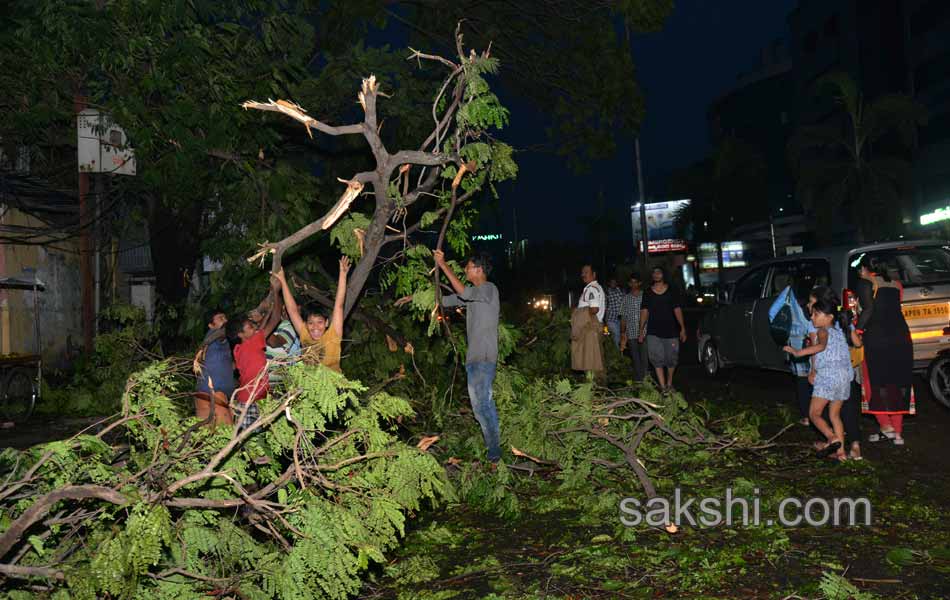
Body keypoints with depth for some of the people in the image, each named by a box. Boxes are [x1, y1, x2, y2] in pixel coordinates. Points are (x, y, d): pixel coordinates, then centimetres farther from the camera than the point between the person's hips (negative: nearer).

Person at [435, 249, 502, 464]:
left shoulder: (489, 289, -8)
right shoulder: (474, 293, 19)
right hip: (474, 357, 9)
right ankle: (493, 448, 14)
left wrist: (443, 265, -18)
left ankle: (494, 452, -7)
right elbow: (444, 300, 24)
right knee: (482, 403, 9)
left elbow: (462, 292, -23)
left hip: (484, 357, -9)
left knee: (483, 403, -12)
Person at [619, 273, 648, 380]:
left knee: (644, 358, -4)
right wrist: (622, 333, 7)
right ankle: (638, 380, 14)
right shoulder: (626, 298, 10)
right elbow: (623, 317, 12)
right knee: (635, 359, 7)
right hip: (631, 334, 2)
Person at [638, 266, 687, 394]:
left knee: (671, 359, 5)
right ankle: (663, 387, -4)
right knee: (657, 359, -6)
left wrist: (683, 328, -4)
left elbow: (677, 310, 3)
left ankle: (669, 383, 26)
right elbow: (644, 312, 7)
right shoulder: (648, 293, 8)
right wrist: (641, 331, 3)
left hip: (670, 331, 0)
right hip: (653, 332, 1)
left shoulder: (671, 291, 5)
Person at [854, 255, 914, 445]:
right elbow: (892, 309, 10)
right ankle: (897, 432, 13)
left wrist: (857, 330, -9)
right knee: (899, 382, 10)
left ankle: (886, 427, 2)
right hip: (901, 335, 6)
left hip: (877, 337, -6)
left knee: (877, 383, 5)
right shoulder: (895, 284, 16)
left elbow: (868, 309, -15)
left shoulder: (865, 284, -2)